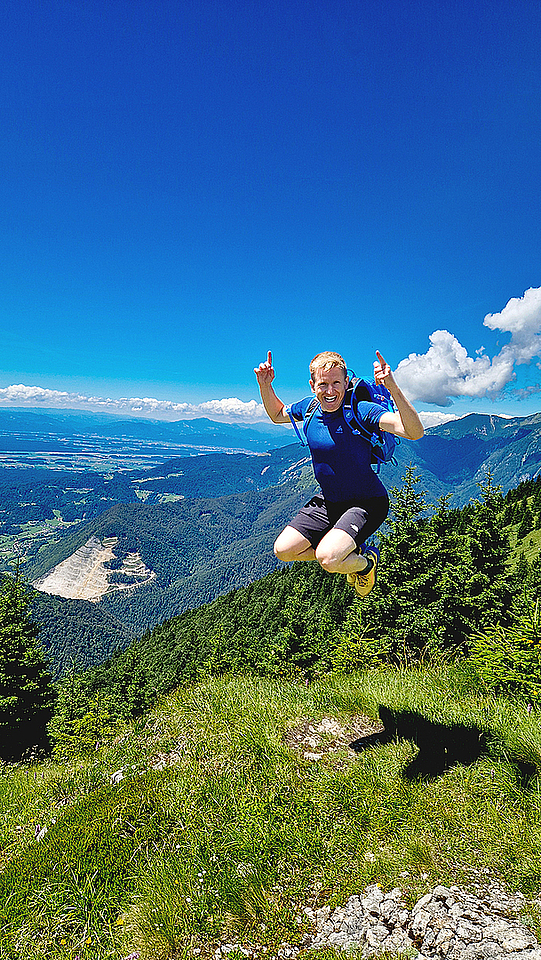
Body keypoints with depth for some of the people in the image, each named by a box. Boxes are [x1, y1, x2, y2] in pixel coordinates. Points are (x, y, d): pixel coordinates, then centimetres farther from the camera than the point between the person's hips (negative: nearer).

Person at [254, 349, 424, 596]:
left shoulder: (361, 410, -21)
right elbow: (277, 415, 19)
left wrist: (393, 387, -45)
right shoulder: (309, 407, -3)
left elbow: (414, 432, -33)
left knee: (327, 558, -28)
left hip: (367, 502, -6)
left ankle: (366, 562, 9)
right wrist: (265, 385, 1)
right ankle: (351, 550, 20)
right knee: (283, 550, 0)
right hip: (328, 501, 7)